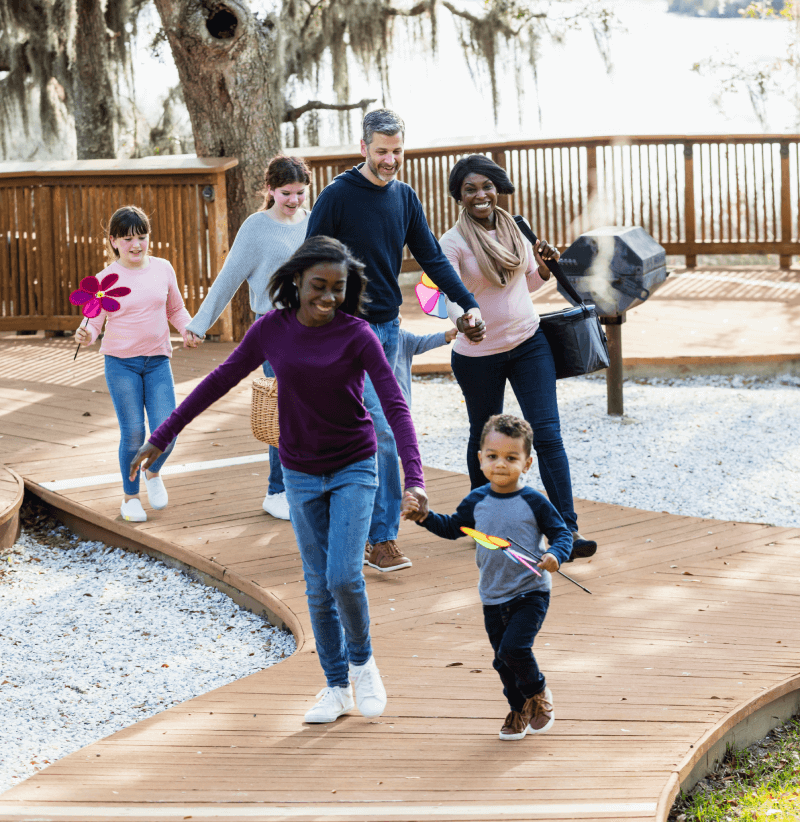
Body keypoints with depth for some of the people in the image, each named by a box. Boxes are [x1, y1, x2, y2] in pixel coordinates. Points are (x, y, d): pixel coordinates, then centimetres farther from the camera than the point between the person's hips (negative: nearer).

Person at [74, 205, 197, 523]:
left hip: (157, 362, 2)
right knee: (133, 433, -3)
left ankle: (153, 472, 27)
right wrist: (86, 335, -26)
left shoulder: (162, 269, 3)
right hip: (121, 364, -2)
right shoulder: (106, 280, -6)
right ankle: (130, 496, 19)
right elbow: (94, 323, -4)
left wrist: (187, 330, -2)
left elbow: (176, 309, 17)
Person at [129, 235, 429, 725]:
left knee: (345, 577, -14)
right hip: (302, 476, 3)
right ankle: (337, 688, 18)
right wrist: (161, 438, 4)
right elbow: (221, 381, 2)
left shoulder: (356, 335, -16)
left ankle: (362, 660, 14)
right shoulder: (272, 331, -7)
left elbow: (395, 405, -20)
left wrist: (414, 476, -34)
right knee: (318, 588, 6)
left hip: (354, 470, -3)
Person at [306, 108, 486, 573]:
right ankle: (383, 539, -7)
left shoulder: (405, 198, 7)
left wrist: (468, 304, -1)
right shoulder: (338, 197, -11)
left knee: (360, 433, 11)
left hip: (388, 326, 6)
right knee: (381, 432, -12)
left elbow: (431, 258, 10)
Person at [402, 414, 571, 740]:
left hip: (531, 593, -5)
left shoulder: (533, 502, -11)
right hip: (493, 597, 5)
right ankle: (519, 710, 33)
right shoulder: (476, 502, 1)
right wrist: (424, 516, 3)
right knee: (502, 660, 11)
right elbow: (452, 528, 17)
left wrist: (555, 555, -26)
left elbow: (562, 533, -5)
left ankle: (538, 693, 10)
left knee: (513, 648, -19)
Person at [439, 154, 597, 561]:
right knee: (485, 436, 12)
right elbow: (451, 298, -20)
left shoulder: (514, 228, 4)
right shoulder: (452, 243, -11)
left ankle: (568, 528, -7)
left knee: (547, 433, -6)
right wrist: (462, 318, -41)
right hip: (478, 355, -3)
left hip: (529, 344, 3)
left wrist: (544, 267, -3)